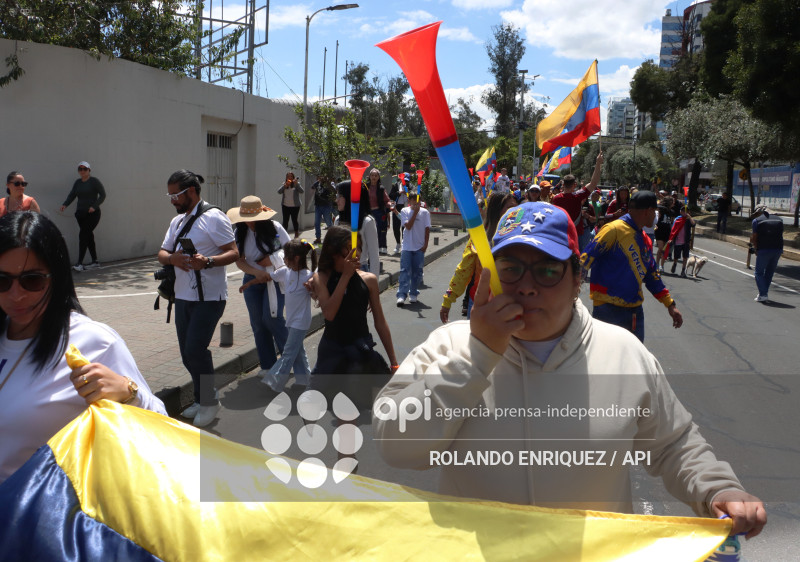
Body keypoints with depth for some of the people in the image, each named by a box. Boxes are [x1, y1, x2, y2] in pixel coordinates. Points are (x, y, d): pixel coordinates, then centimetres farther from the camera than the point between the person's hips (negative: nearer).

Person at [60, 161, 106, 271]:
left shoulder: (94, 181, -5)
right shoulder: (77, 182, 13)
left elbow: (103, 195, -6)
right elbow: (72, 195, 7)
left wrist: (94, 206, -17)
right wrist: (64, 204, -11)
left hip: (92, 214, -6)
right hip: (80, 213, 6)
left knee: (83, 235, -15)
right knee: (88, 236, 9)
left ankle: (79, 264, -17)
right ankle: (95, 262, 17)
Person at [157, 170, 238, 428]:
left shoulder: (213, 218, -9)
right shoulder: (177, 221, 16)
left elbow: (233, 253, -14)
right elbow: (162, 254, 15)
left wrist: (208, 261, -32)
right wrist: (172, 258, -9)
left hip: (209, 298, -8)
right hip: (183, 297, 8)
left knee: (195, 349, -13)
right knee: (187, 354, 11)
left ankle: (210, 401, 6)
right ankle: (201, 400, 28)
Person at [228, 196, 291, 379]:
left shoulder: (274, 227, -6)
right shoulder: (239, 234, 1)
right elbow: (239, 261, -6)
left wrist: (272, 259, -13)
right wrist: (256, 272, -23)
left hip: (275, 279, -3)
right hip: (253, 281, 4)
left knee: (271, 317, -16)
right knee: (258, 322, 4)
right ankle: (267, 365, 15)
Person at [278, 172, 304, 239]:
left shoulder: (296, 184, 1)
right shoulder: (284, 184, 9)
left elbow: (301, 191, -13)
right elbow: (279, 191, -4)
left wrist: (296, 184, -25)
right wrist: (285, 185, -17)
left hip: (295, 206, -3)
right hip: (285, 206, 3)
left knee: (294, 220, 0)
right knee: (285, 221, 2)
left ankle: (296, 234, 12)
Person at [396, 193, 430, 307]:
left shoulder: (424, 212, 2)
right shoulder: (405, 211, 1)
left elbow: (427, 229, 3)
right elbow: (408, 226, -10)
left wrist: (425, 244, -2)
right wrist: (415, 212, -13)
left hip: (419, 247, 1)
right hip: (407, 246, -1)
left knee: (417, 271, 6)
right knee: (405, 270, -7)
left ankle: (413, 293, 18)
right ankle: (402, 295, -11)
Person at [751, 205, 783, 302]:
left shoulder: (757, 220, 1)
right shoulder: (779, 219, 15)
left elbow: (754, 237, -3)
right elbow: (780, 235, 13)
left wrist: (756, 249, 10)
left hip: (764, 250, -5)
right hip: (778, 249, 5)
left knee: (759, 273, 6)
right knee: (769, 272, 18)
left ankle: (763, 295, -4)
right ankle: (764, 293, 22)